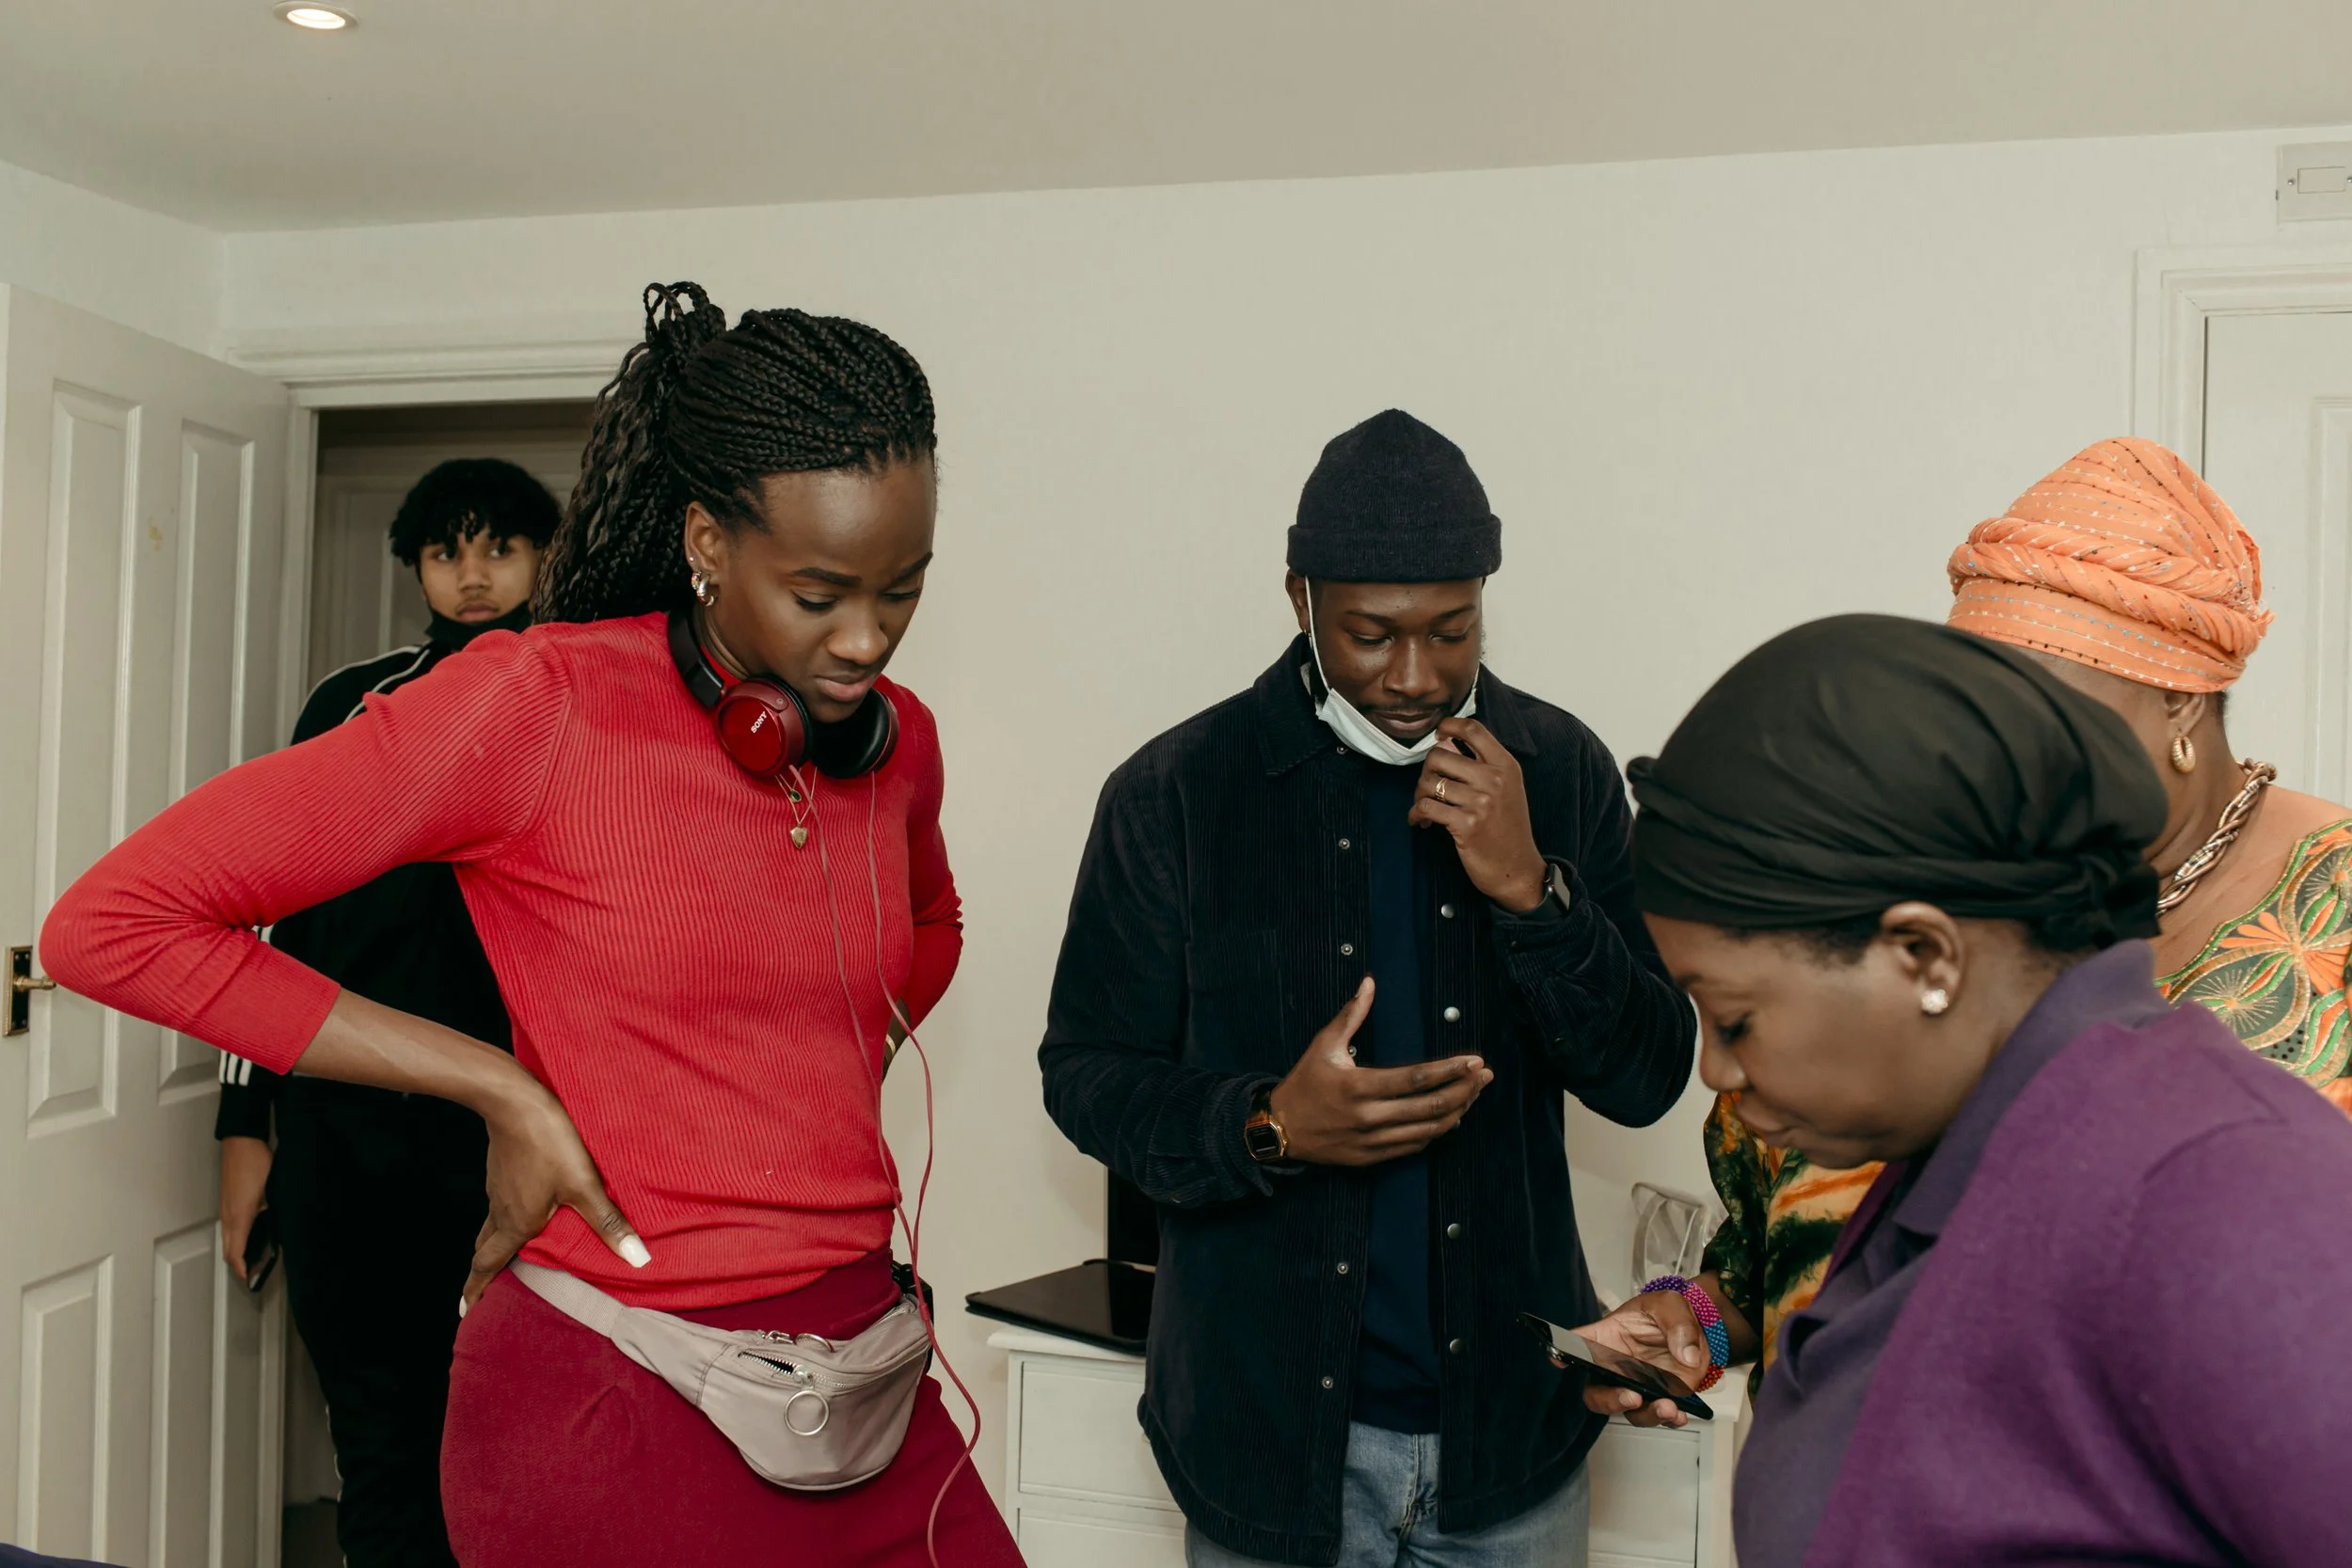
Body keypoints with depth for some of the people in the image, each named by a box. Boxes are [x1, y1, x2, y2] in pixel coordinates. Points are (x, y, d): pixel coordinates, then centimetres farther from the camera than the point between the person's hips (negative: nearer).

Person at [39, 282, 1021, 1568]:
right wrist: (504, 1088, -14)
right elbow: (113, 923, -13)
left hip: (857, 1376, 6)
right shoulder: (537, 703, -13)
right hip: (617, 1408, -5)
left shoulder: (897, 740, 4)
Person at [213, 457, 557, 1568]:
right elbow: (275, 916, 12)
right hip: (339, 1136, 2)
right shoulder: (351, 706, 10)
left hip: (511, 1140, -2)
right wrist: (245, 1125, 9)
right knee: (376, 1435, 9)